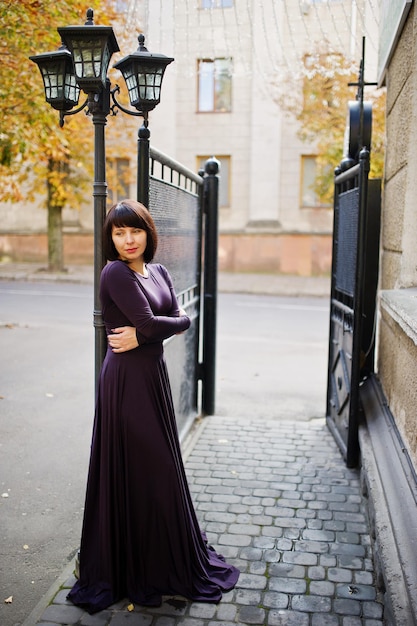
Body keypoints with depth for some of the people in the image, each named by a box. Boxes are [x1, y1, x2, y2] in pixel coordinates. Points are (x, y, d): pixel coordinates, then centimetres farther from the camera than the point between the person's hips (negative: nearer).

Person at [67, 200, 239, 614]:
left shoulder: (158, 272, 9)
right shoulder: (116, 273, -13)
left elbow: (182, 319, -1)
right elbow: (149, 322, -22)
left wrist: (142, 334, -13)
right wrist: (172, 323, -5)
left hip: (153, 374, 8)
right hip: (126, 379, -8)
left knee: (160, 465, 17)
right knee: (133, 469, 3)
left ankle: (166, 556, 36)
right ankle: (135, 567, 22)